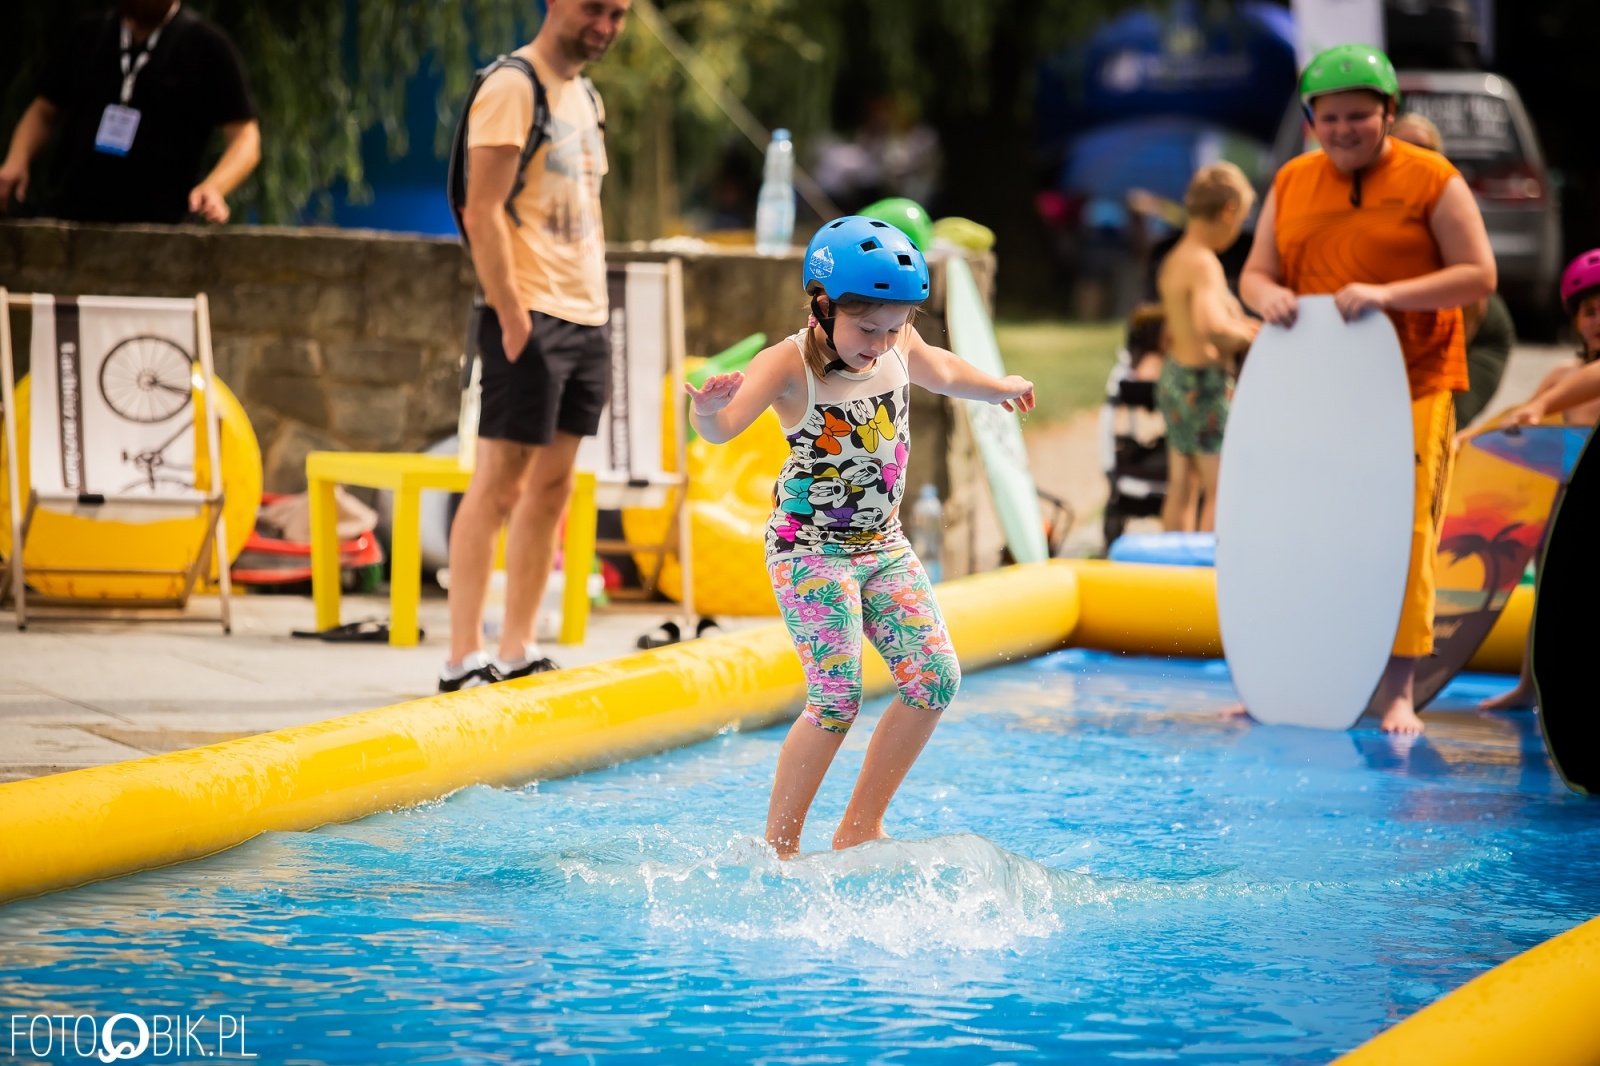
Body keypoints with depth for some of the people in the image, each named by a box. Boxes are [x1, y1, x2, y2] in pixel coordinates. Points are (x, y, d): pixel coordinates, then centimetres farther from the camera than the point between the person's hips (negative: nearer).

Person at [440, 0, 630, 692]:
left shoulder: (584, 94, 18)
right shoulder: (511, 86, -10)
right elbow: (482, 211, -16)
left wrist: (598, 310, 16)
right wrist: (511, 313, -20)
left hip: (586, 317, 9)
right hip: (532, 316, -9)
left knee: (552, 485, 9)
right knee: (500, 482, -8)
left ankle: (517, 653, 14)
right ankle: (463, 659, -6)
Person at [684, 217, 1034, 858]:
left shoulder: (899, 346, -1)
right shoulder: (791, 365, -19)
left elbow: (941, 372, 24)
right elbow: (721, 430, -33)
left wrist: (1000, 390, 39)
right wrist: (708, 409, -56)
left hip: (884, 544, 7)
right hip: (810, 548, -7)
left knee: (935, 677, -4)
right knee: (838, 696, -16)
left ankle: (859, 830, 8)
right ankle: (778, 847, -4)